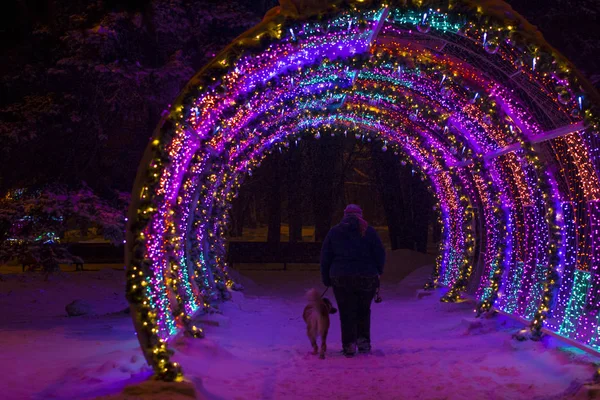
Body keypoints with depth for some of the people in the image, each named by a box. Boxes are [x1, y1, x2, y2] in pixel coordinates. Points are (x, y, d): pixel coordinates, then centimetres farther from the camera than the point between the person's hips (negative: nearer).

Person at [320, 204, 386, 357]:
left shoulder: (334, 232, 5)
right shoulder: (368, 231, 2)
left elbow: (325, 258, 4)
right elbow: (380, 254, 0)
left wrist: (326, 279, 10)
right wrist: (378, 271, 16)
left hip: (341, 279, 0)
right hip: (366, 278, 0)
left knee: (347, 313, 5)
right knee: (363, 311, 16)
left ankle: (349, 345, 0)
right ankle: (363, 341, 11)